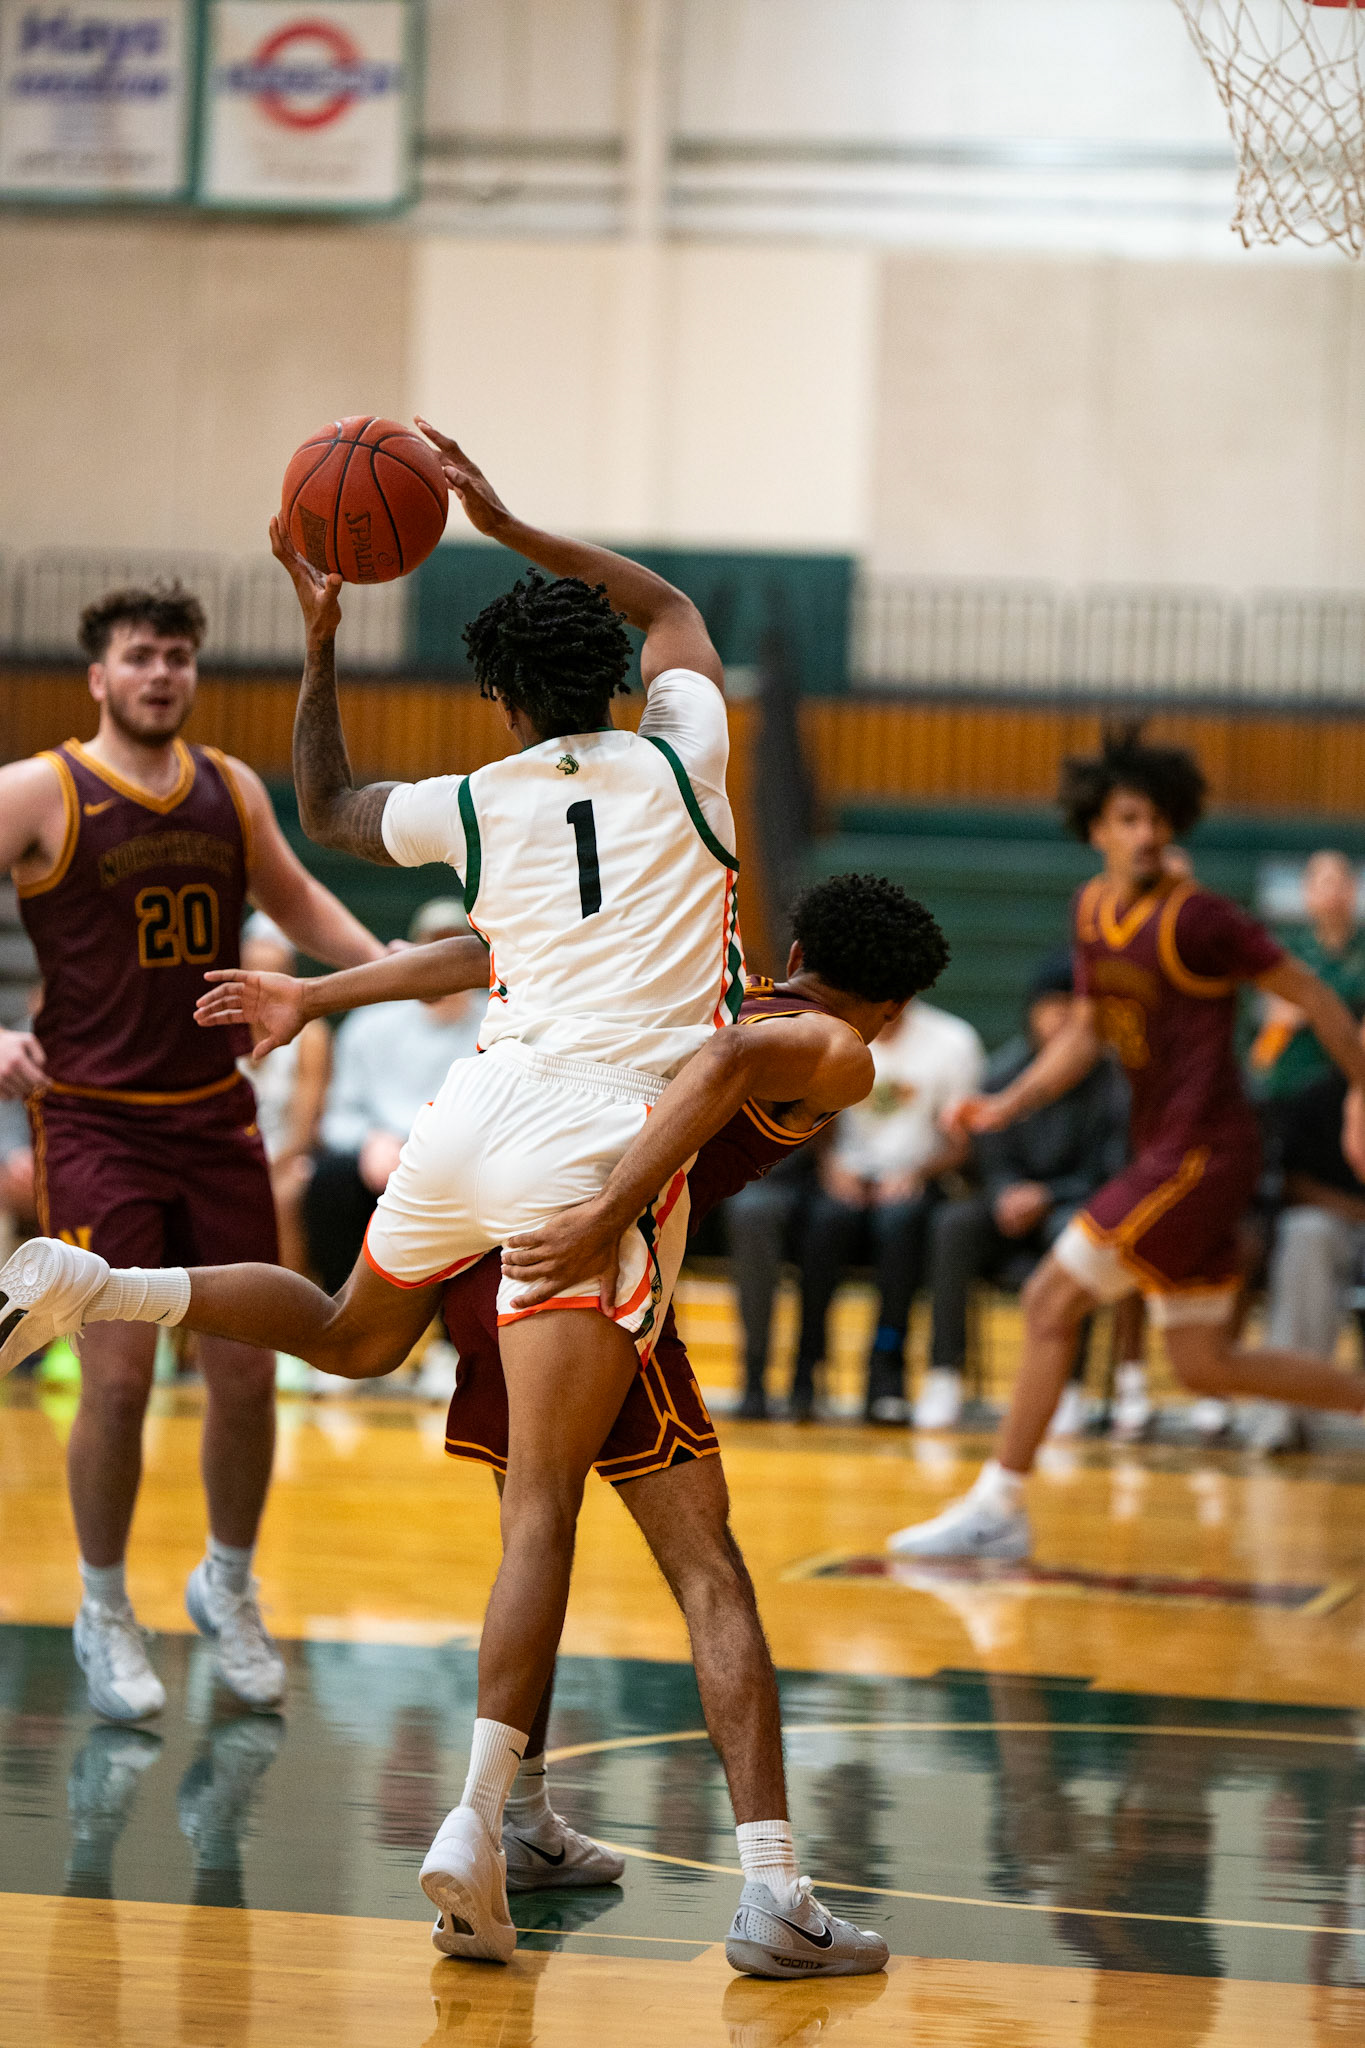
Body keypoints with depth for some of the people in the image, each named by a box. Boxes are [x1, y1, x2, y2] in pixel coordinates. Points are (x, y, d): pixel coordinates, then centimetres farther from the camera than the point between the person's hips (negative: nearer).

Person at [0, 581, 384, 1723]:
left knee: (247, 1373, 4)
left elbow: (293, 897, 21)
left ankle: (229, 1588, 27)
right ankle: (104, 1617, 9)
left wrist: (382, 964, 5)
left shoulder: (232, 789, 6)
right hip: (95, 1122, -5)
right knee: (119, 1377, -10)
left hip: (216, 1115, 5)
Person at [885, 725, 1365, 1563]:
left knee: (1052, 1303, -8)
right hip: (1166, 1150, 9)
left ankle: (998, 1508, -2)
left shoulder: (1194, 917, -14)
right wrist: (1008, 1105, 7)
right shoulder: (1095, 907, 9)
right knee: (1206, 1365, 11)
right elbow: (1087, 1031, 20)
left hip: (1201, 1150, -9)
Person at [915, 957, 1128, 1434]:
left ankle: (1067, 1387, -33)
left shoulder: (1108, 1079, -9)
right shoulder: (1004, 1073, 1)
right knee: (954, 1224, -28)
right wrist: (1008, 1197, -19)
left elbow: (1112, 1176, -10)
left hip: (1077, 1203, -3)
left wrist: (1046, 1197, -22)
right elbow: (994, 1164, 4)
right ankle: (944, 1373, -27)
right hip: (1018, 1203, 3)